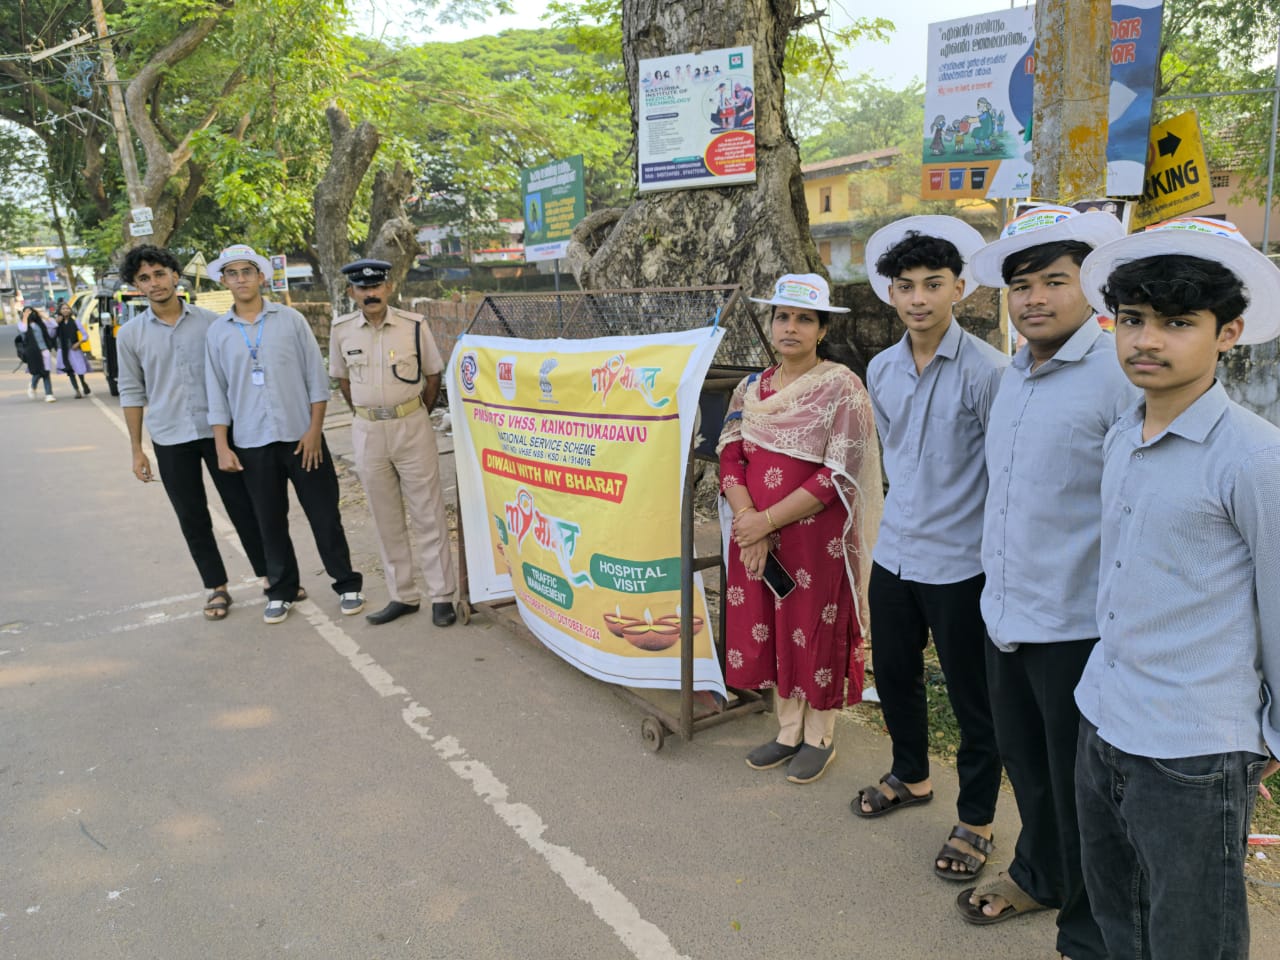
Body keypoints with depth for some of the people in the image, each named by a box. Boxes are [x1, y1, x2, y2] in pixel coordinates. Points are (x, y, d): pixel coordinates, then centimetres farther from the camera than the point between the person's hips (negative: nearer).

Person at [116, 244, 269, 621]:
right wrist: (136, 449, 4)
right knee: (192, 519, 7)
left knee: (243, 508, 4)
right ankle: (217, 588, 20)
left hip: (218, 430, -1)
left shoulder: (210, 321, -1)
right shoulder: (130, 334, 2)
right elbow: (132, 393, 6)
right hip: (170, 440, 1)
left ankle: (271, 576, 17)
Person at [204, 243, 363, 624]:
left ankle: (347, 584, 17)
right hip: (252, 444, 2)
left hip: (300, 436, -2)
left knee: (324, 515, 3)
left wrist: (314, 429, -7)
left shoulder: (291, 319, 0)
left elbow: (316, 377, -1)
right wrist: (222, 447, 0)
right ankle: (281, 590, 24)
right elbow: (217, 393, 6)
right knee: (270, 521, 10)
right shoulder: (218, 331, 5)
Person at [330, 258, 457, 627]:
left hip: (412, 426, -3)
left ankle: (442, 596, 11)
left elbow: (433, 376, 3)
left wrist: (415, 416, 5)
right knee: (386, 517, 10)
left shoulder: (414, 325, -7)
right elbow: (343, 379, 13)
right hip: (367, 432, 3)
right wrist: (370, 416, 10)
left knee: (427, 514, 2)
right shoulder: (342, 330, 0)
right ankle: (402, 596, 22)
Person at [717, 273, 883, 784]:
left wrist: (768, 520, -18)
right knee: (768, 628, 13)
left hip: (816, 535, -5)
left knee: (815, 630, 7)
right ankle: (788, 731, 32)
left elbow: (837, 475, -15)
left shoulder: (841, 388, -8)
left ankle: (819, 738, 27)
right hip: (756, 534, 5)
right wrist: (746, 518, -14)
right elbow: (730, 458, 3)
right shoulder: (751, 389, 8)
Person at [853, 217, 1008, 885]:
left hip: (959, 561, -6)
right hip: (894, 551, 6)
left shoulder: (985, 371, -15)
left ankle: (976, 822, 28)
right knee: (893, 674, 20)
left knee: (972, 697, 8)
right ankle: (910, 777, 45)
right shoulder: (881, 369, 5)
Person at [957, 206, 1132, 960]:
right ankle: (1040, 875, 47)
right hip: (1006, 614, 7)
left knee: (1081, 790, 10)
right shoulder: (1013, 375, 8)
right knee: (1026, 765, 24)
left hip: (1077, 627, -7)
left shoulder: (1120, 375, -17)